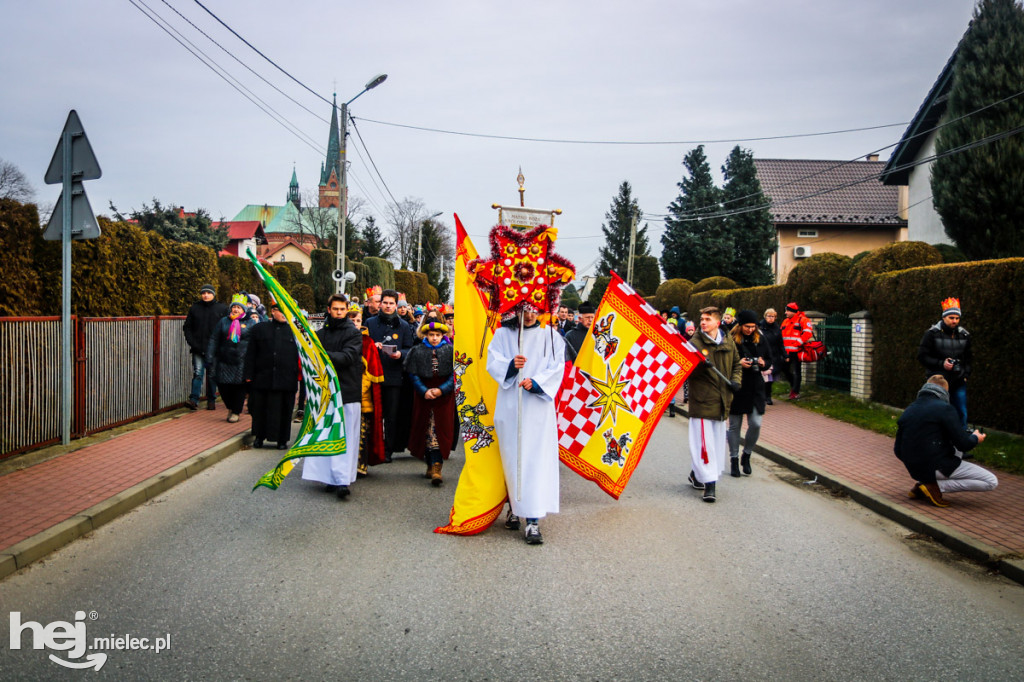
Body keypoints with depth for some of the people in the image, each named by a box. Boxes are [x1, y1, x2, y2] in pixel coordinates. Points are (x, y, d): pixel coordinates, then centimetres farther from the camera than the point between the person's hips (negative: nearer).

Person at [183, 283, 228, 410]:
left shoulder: (222, 308, 3)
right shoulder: (194, 308, 8)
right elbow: (187, 327, 11)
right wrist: (192, 343, -1)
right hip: (198, 348, 1)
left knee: (212, 375, 6)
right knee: (197, 373, -8)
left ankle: (211, 401, 15)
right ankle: (194, 400, -10)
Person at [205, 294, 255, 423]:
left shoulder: (250, 323, 4)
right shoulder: (223, 321, 10)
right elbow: (214, 340, 11)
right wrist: (209, 359, 4)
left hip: (242, 363, -2)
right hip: (224, 361, 2)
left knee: (239, 387, 0)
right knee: (223, 385, 2)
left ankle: (236, 412, 18)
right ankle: (230, 407, 28)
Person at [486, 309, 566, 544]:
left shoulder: (549, 335, 7)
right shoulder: (503, 334, 9)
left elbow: (557, 368, 1)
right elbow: (492, 362, 1)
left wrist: (536, 382, -15)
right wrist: (510, 365, -19)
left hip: (538, 405, -1)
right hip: (509, 407, 1)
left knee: (537, 458, -8)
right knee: (511, 456, 6)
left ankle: (533, 520, -8)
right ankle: (514, 507, 25)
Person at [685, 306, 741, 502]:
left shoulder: (728, 341, 8)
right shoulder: (695, 342, -6)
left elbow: (737, 364, 21)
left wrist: (735, 380, 3)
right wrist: (700, 365, -29)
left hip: (721, 400, 6)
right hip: (702, 399, -6)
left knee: (717, 440, 13)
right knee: (704, 441, -9)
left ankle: (696, 473, 30)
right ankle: (709, 483, -4)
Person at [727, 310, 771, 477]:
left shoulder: (760, 340, 5)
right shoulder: (730, 340, -9)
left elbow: (770, 360, 14)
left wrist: (763, 363, -7)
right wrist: (738, 364, -22)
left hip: (755, 388, 3)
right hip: (736, 387, -3)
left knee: (756, 424, -3)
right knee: (735, 426, 6)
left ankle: (746, 455, 21)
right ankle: (734, 460, 19)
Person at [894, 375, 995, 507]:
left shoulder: (907, 411, 9)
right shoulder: (945, 408, -9)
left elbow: (898, 451, 10)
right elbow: (963, 445, -11)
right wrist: (975, 438, 12)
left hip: (915, 471, 7)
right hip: (937, 468, -7)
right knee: (991, 482, 1)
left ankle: (920, 484, 14)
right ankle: (936, 486, -9)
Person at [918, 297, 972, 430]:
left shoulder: (964, 335, 7)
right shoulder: (932, 334, -6)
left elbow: (969, 358, 18)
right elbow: (922, 357, -6)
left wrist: (966, 373, 3)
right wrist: (941, 364, -17)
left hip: (959, 382, 4)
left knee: (961, 413, 7)